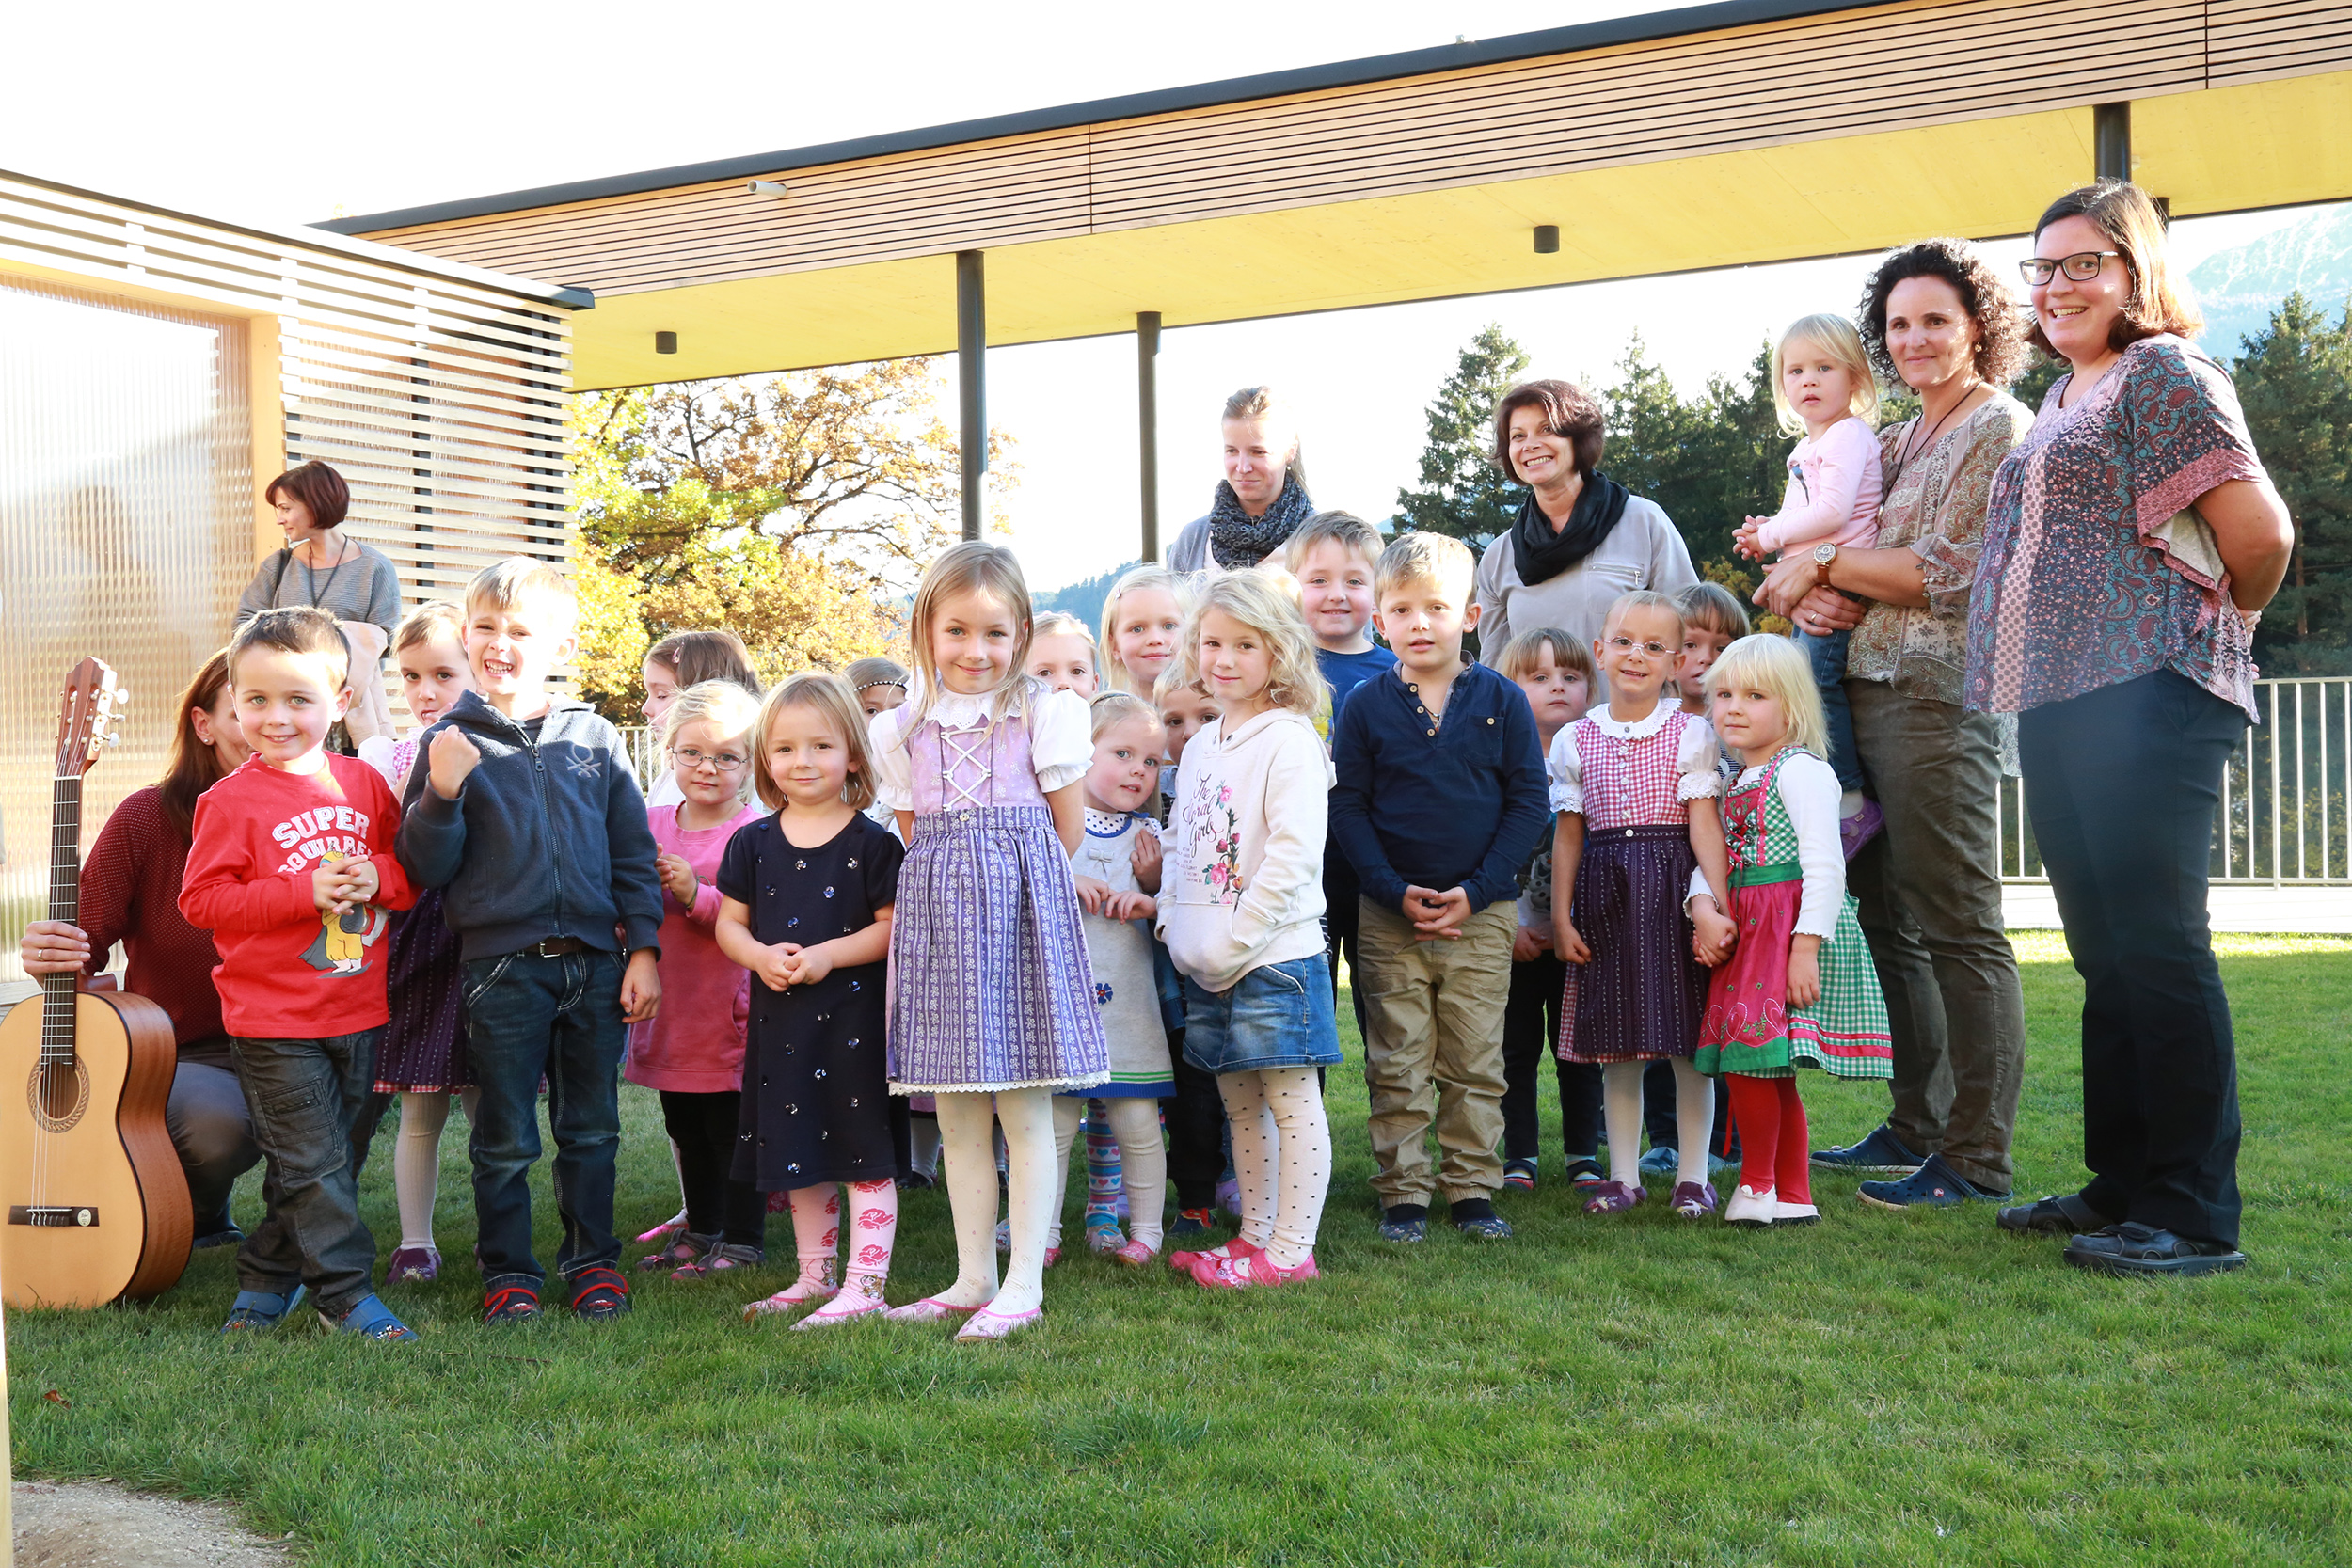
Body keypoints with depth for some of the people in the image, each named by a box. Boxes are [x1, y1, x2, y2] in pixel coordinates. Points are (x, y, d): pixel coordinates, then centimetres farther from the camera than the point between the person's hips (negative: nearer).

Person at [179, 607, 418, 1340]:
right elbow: (200, 899, -12)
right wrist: (306, 892, -21)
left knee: (331, 1158, 15)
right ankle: (348, 1294, 6)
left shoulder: (363, 784, 4)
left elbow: (413, 868, 10)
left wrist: (378, 878, -13)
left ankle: (267, 1279, 32)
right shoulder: (231, 800, -9)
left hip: (358, 1011, 5)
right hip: (274, 1018, -5)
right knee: (313, 1164, -4)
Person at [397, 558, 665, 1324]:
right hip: (501, 965, -2)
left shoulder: (594, 738, 5)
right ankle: (508, 1270, 22)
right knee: (505, 1138, 7)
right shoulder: (451, 743, 0)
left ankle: (592, 1259, 26)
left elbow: (634, 853, 8)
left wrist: (643, 949, 2)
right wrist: (441, 795, -19)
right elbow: (426, 869, -3)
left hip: (596, 964, 2)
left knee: (592, 1128, 12)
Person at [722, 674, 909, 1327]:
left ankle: (864, 1285, 3)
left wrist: (830, 954, -20)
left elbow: (893, 926, -8)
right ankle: (815, 1277, 29)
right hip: (781, 1018, 5)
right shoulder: (754, 842, 7)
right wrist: (762, 955, -11)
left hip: (855, 1018, -5)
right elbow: (730, 923, 9)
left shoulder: (871, 843, -6)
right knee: (799, 1157, 15)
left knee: (865, 1155, -3)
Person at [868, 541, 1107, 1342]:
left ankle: (1024, 1283, 6)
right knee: (955, 1110, 8)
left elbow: (1066, 832, 4)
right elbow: (914, 834, 14)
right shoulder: (904, 728, 10)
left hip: (1022, 906, -4)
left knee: (1024, 1107, -2)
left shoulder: (1044, 713, 0)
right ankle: (974, 1277, 19)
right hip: (937, 910, 4)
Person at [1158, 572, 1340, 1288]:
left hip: (1273, 956, -8)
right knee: (1240, 1105, 15)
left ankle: (1291, 1249, 5)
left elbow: (1293, 857, -18)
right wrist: (1172, 920, 5)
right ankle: (1255, 1235, 25)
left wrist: (1233, 942, -17)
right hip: (1205, 965, 8)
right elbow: (1179, 844, 20)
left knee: (1292, 1102, -1)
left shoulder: (1288, 742, -11)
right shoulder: (1200, 746, 14)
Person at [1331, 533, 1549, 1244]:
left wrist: (1476, 892, -10)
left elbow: (1529, 802, -1)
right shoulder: (1366, 705, 0)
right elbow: (1347, 807, 0)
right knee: (1397, 1065, 5)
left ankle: (1472, 1188, 18)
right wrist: (1395, 893, -12)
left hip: (1482, 913, 0)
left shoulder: (1501, 700, -1)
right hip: (1389, 917, 0)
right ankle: (1403, 1194, 14)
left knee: (1476, 1064, 7)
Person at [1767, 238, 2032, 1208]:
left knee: (1959, 929, -6)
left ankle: (1977, 1162, -1)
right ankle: (1917, 1128, 22)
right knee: (1888, 920, 12)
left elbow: (1953, 572, -13)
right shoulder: (1896, 441, 21)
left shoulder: (2001, 428, -3)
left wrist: (1823, 567, -7)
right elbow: (1817, 549, 18)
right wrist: (1807, 593, -4)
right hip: (1868, 693, 9)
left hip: (1940, 696, -9)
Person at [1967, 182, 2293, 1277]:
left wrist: (2214, 626, 3)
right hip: (2059, 700, 9)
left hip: (2146, 696, -9)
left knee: (2156, 948, -8)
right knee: (2105, 953, 13)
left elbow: (2260, 534, -12)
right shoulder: (2065, 397, 21)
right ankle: (2123, 1185, 22)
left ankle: (2194, 1216, 0)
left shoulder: (2164, 373, -6)